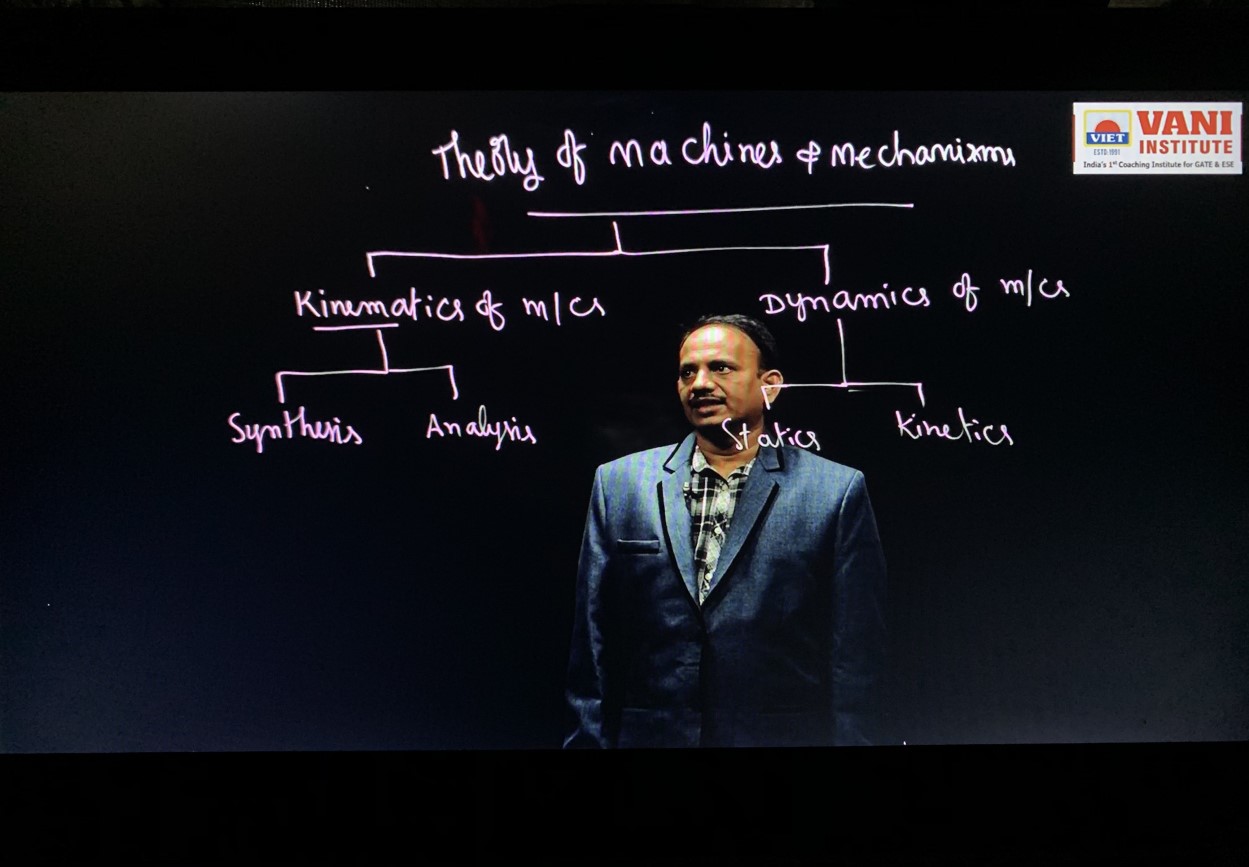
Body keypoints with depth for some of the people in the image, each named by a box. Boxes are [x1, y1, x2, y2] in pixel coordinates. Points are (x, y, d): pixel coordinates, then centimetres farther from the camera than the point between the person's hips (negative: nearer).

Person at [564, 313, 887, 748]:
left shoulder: (838, 493, -3)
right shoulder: (618, 484, 3)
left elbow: (855, 661, -4)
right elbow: (592, 646, 4)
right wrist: (588, 738, 1)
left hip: (783, 734, -1)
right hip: (648, 734, 2)